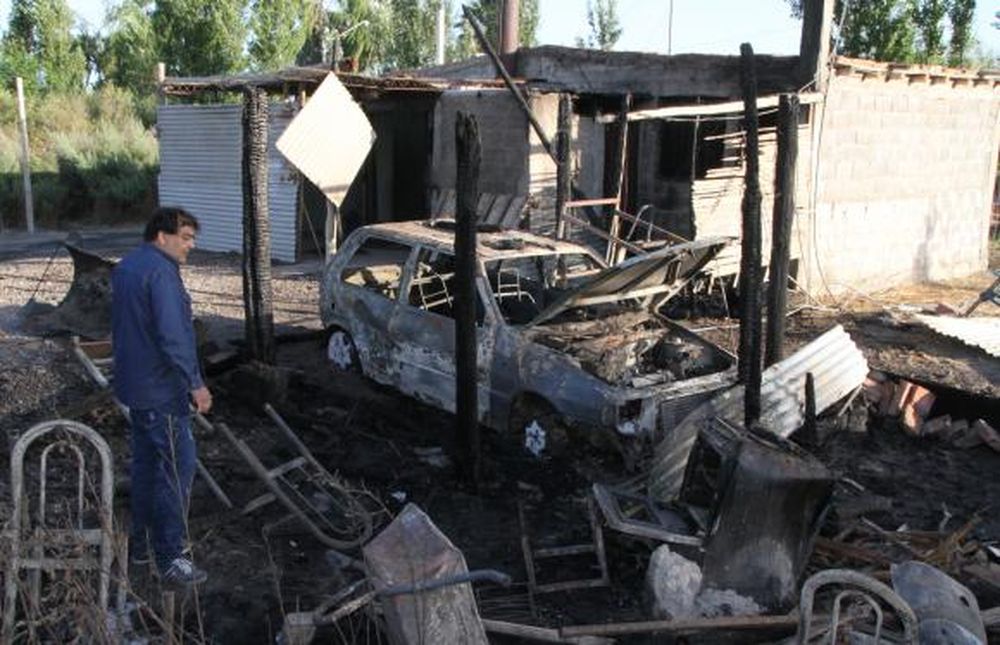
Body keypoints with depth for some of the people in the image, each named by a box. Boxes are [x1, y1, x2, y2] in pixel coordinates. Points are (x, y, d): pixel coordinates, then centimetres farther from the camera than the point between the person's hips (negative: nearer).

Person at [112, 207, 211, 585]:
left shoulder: (125, 267, 13)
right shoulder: (161, 271, -19)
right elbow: (172, 336, -26)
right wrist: (195, 383, -23)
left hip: (134, 385, 10)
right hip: (162, 391, -10)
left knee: (145, 463, 18)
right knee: (177, 469, -3)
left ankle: (141, 544, 29)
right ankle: (170, 558, 2)